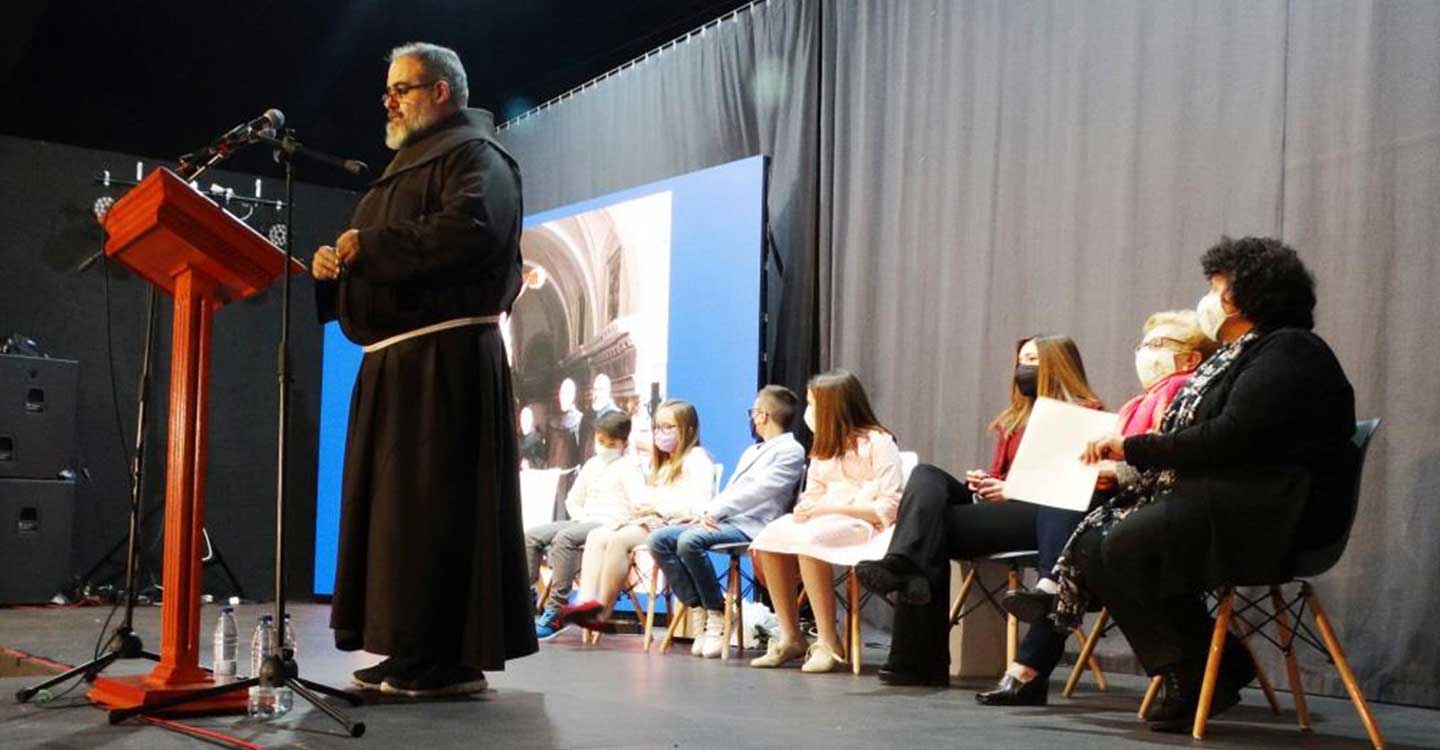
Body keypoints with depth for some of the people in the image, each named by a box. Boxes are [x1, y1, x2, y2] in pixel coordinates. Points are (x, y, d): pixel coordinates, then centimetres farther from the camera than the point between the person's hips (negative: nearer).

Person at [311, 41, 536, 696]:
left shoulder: (473, 154, -1)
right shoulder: (407, 167, 28)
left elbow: (471, 229, -21)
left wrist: (372, 245, -15)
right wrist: (336, 267, 6)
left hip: (445, 357, -10)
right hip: (396, 362, 10)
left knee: (434, 505, -11)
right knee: (395, 505, 7)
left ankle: (450, 659, -9)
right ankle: (414, 654, 12)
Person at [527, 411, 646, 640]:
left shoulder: (627, 468, 1)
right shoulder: (592, 465, 23)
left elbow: (640, 505, -10)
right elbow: (573, 499, 27)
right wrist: (581, 518, 7)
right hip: (584, 523, 8)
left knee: (564, 537, -35)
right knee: (532, 536, -9)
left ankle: (556, 610, -36)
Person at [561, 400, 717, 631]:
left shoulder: (697, 459, 0)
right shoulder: (663, 462, 31)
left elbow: (699, 507, -15)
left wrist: (659, 508, -14)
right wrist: (643, 507, -2)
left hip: (675, 524, -9)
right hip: (652, 521, 9)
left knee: (619, 539, -29)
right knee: (597, 536, -13)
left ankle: (602, 611, -24)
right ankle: (587, 603, -29)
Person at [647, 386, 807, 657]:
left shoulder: (790, 451, -1)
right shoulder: (751, 452, 29)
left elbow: (757, 492, -13)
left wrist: (715, 512, -17)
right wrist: (709, 513, 2)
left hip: (750, 525, -9)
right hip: (724, 521, 9)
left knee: (690, 540, -33)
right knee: (659, 539, -10)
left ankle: (717, 612, -17)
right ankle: (698, 609, -8)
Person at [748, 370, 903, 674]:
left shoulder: (878, 443, -5)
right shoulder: (824, 446, 19)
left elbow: (889, 507, -14)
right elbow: (813, 497, 14)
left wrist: (832, 507, -21)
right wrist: (807, 509, -11)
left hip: (867, 524, -7)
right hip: (828, 521, 7)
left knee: (808, 540, -35)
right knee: (770, 538, -20)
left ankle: (828, 644, -29)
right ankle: (790, 637, -14)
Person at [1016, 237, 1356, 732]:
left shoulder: (1285, 352, -10)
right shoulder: (1235, 356, 21)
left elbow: (1229, 438, -21)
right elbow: (1201, 439, 18)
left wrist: (1133, 448, -15)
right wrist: (1124, 457, 4)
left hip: (1265, 512, -10)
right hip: (1208, 496, 10)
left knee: (1127, 545, -25)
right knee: (1096, 539, -7)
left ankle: (1206, 678, -9)